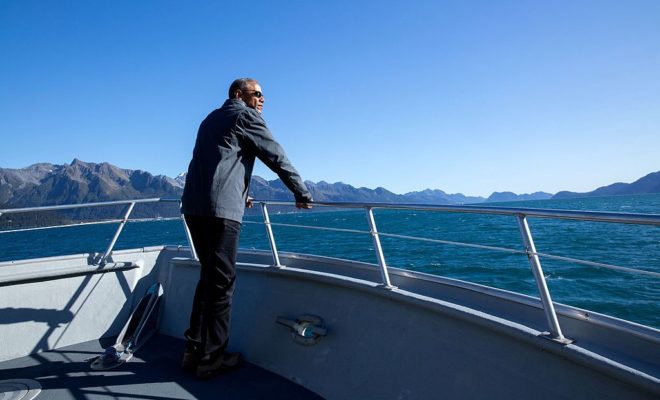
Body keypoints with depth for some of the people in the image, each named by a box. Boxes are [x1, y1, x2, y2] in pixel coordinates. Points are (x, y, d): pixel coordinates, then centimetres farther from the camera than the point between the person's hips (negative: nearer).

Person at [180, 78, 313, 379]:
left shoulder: (211, 119, 28)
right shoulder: (245, 115, 3)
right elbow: (276, 157, -1)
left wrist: (239, 194, 45)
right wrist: (302, 194, 7)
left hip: (194, 206, 9)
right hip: (221, 209, -9)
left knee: (209, 277, 16)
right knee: (221, 281, -1)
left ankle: (194, 350, 21)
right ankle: (211, 358, 7)